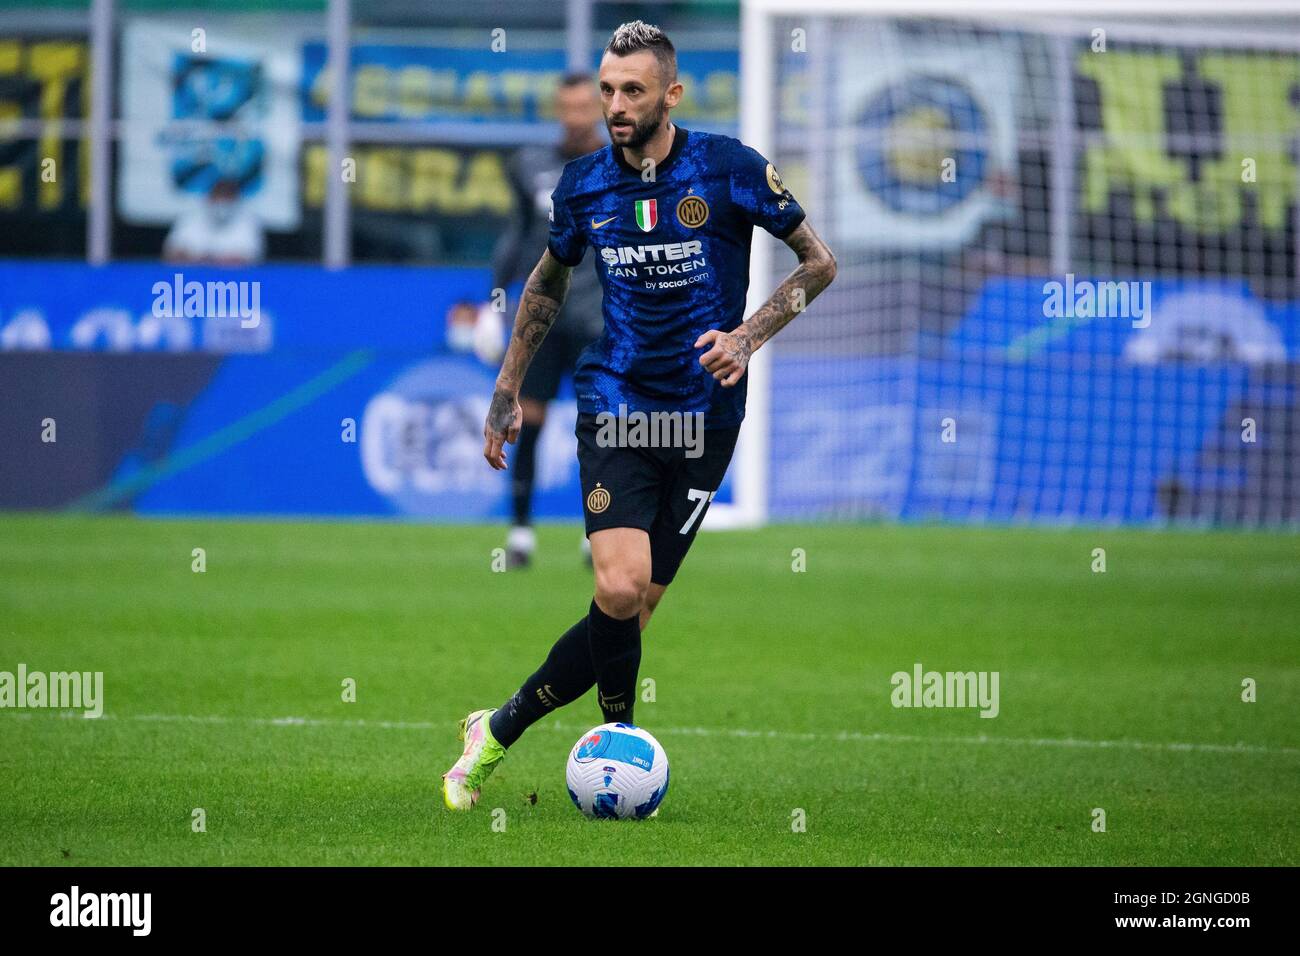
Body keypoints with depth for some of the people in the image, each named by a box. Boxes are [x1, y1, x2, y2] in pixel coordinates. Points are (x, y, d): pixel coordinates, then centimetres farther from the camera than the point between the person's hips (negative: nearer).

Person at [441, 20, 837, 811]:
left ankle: (500, 730, 14)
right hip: (616, 405, 0)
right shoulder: (584, 185, 2)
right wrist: (508, 389, 18)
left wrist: (749, 336, -11)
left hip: (704, 416, 0)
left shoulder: (731, 170, -6)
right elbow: (549, 282, 21)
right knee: (621, 590, -20)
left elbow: (819, 262, 2)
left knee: (634, 609, -2)